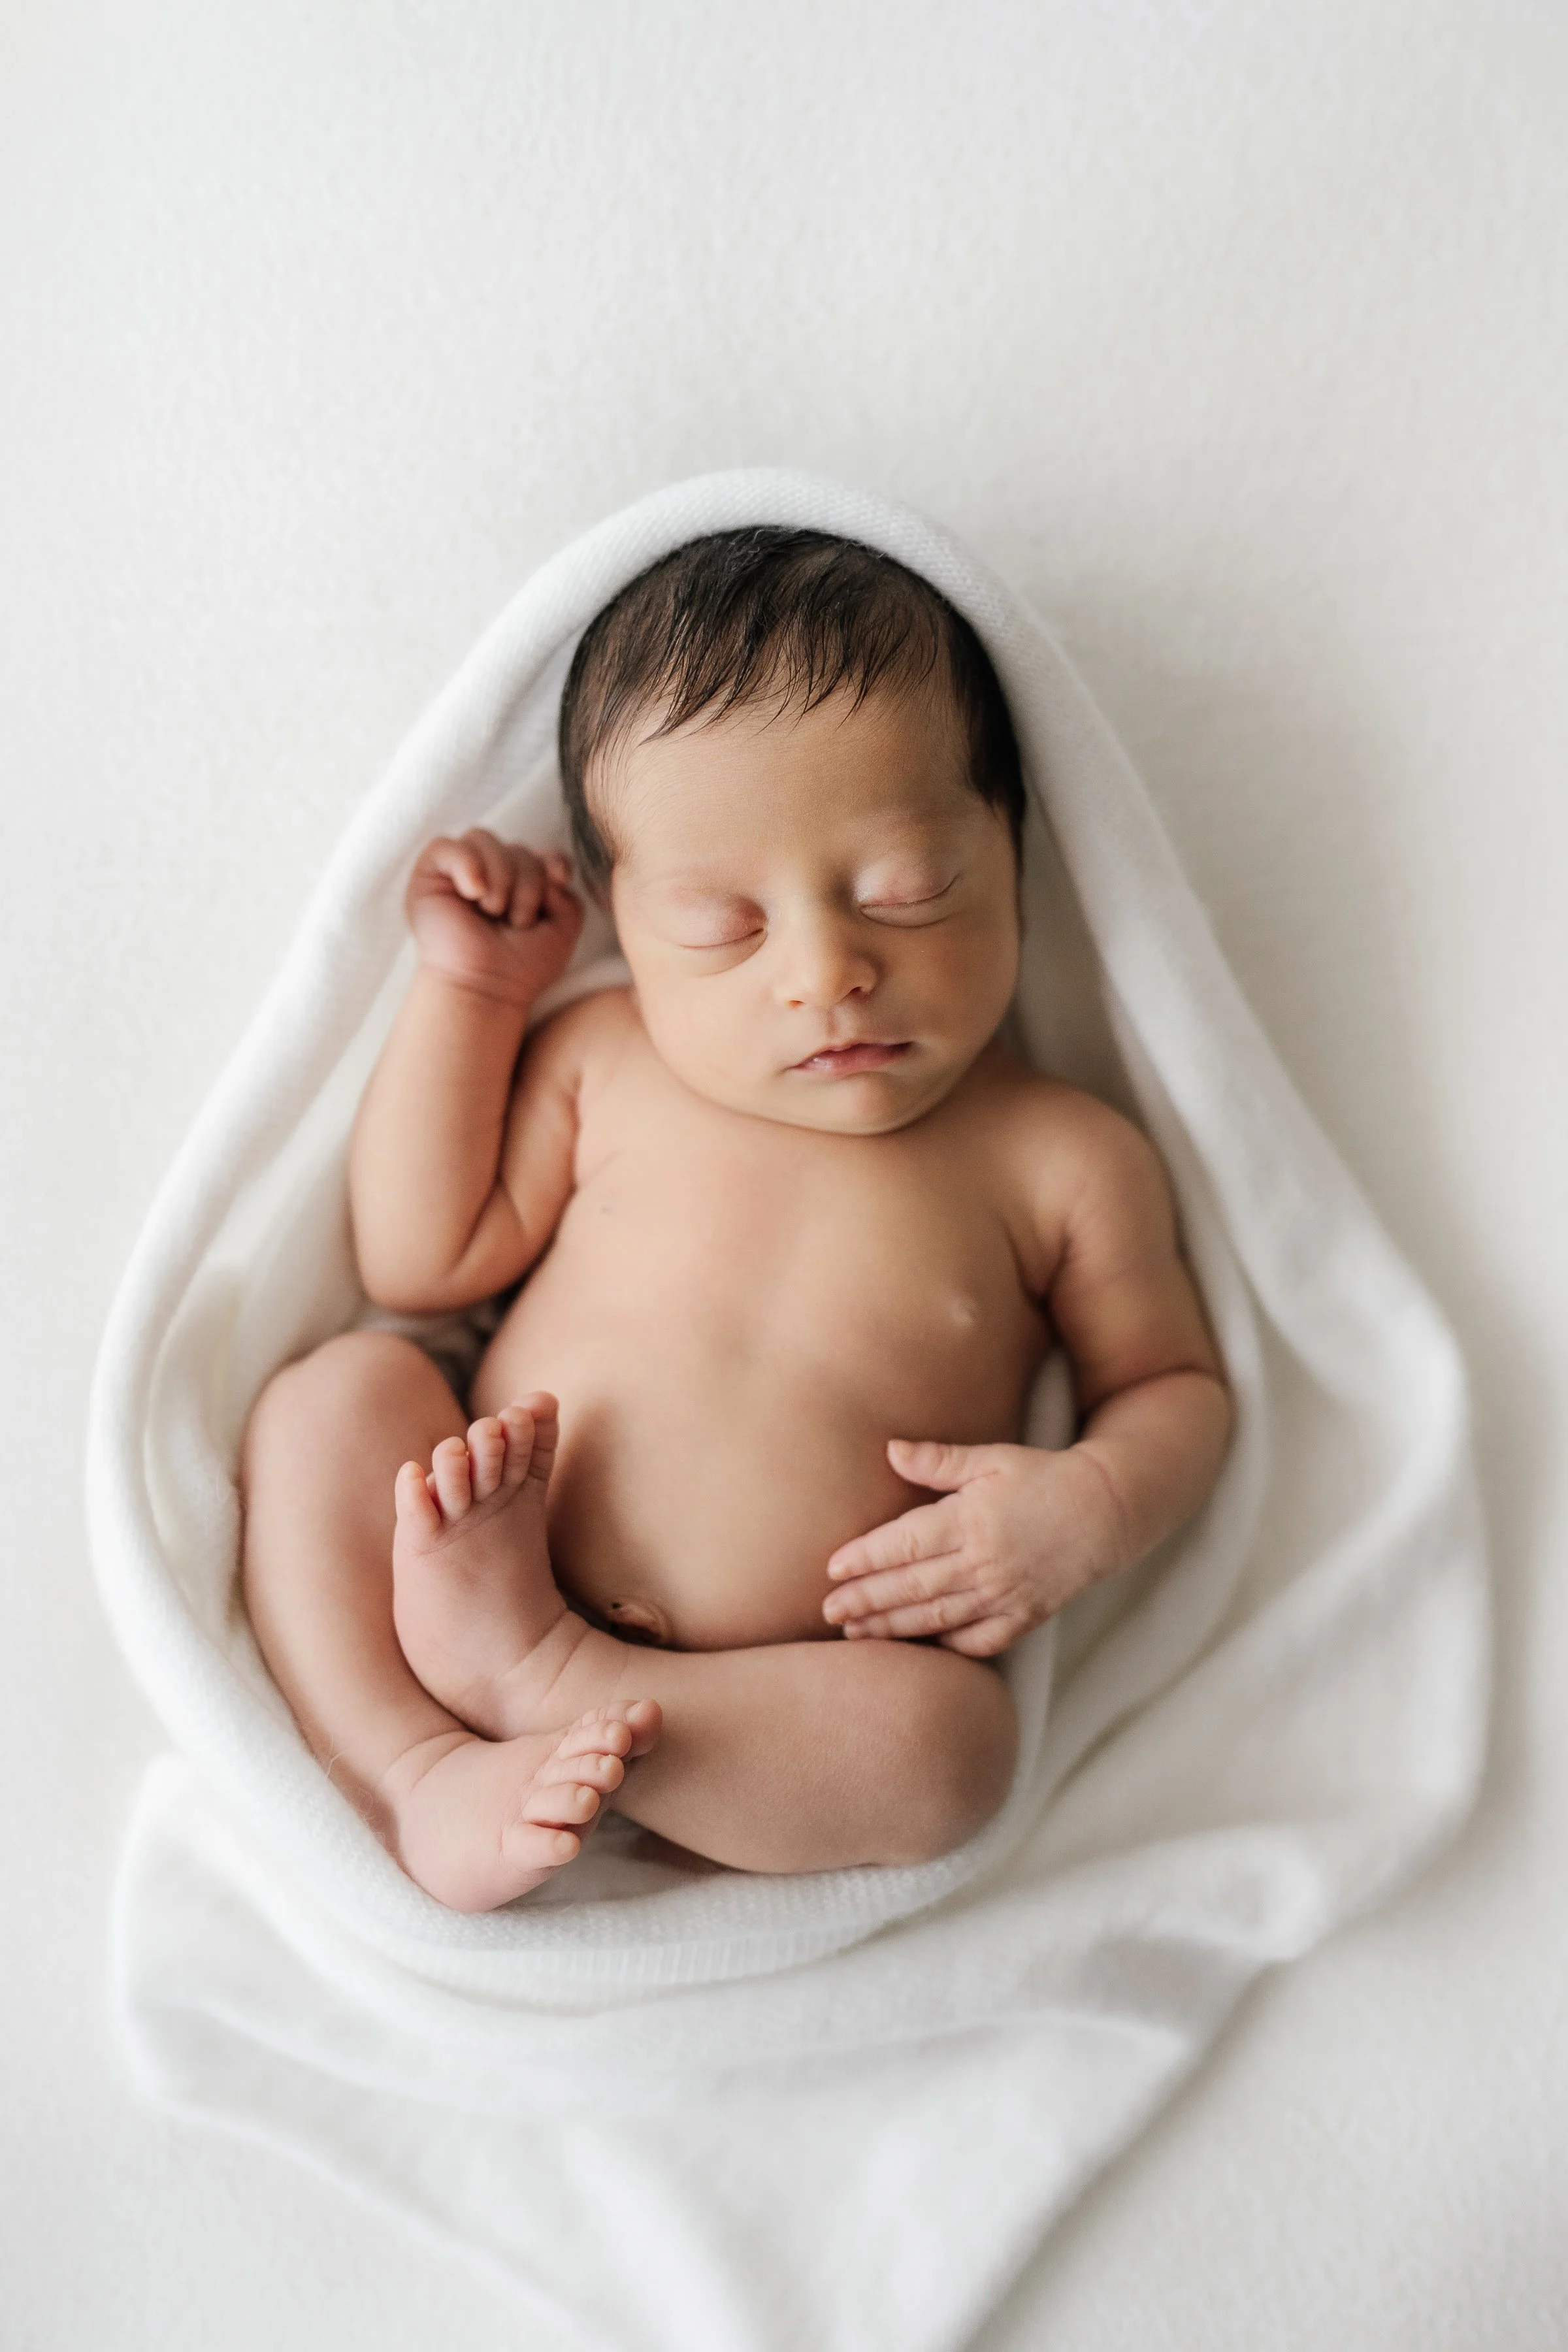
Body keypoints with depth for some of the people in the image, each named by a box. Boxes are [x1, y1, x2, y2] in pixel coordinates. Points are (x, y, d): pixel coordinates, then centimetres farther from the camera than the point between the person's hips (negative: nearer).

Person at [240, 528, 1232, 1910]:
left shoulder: (1061, 1162, -3)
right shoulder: (603, 1060, 3)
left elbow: (1180, 1386, 8)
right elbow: (419, 1261, 8)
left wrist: (1090, 1506, -15)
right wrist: (468, 987, 3)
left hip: (787, 1708, -2)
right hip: (470, 1550, 3)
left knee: (949, 1740, -31)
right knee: (337, 1394, -18)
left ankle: (533, 1676, -25)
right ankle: (425, 1774, -27)